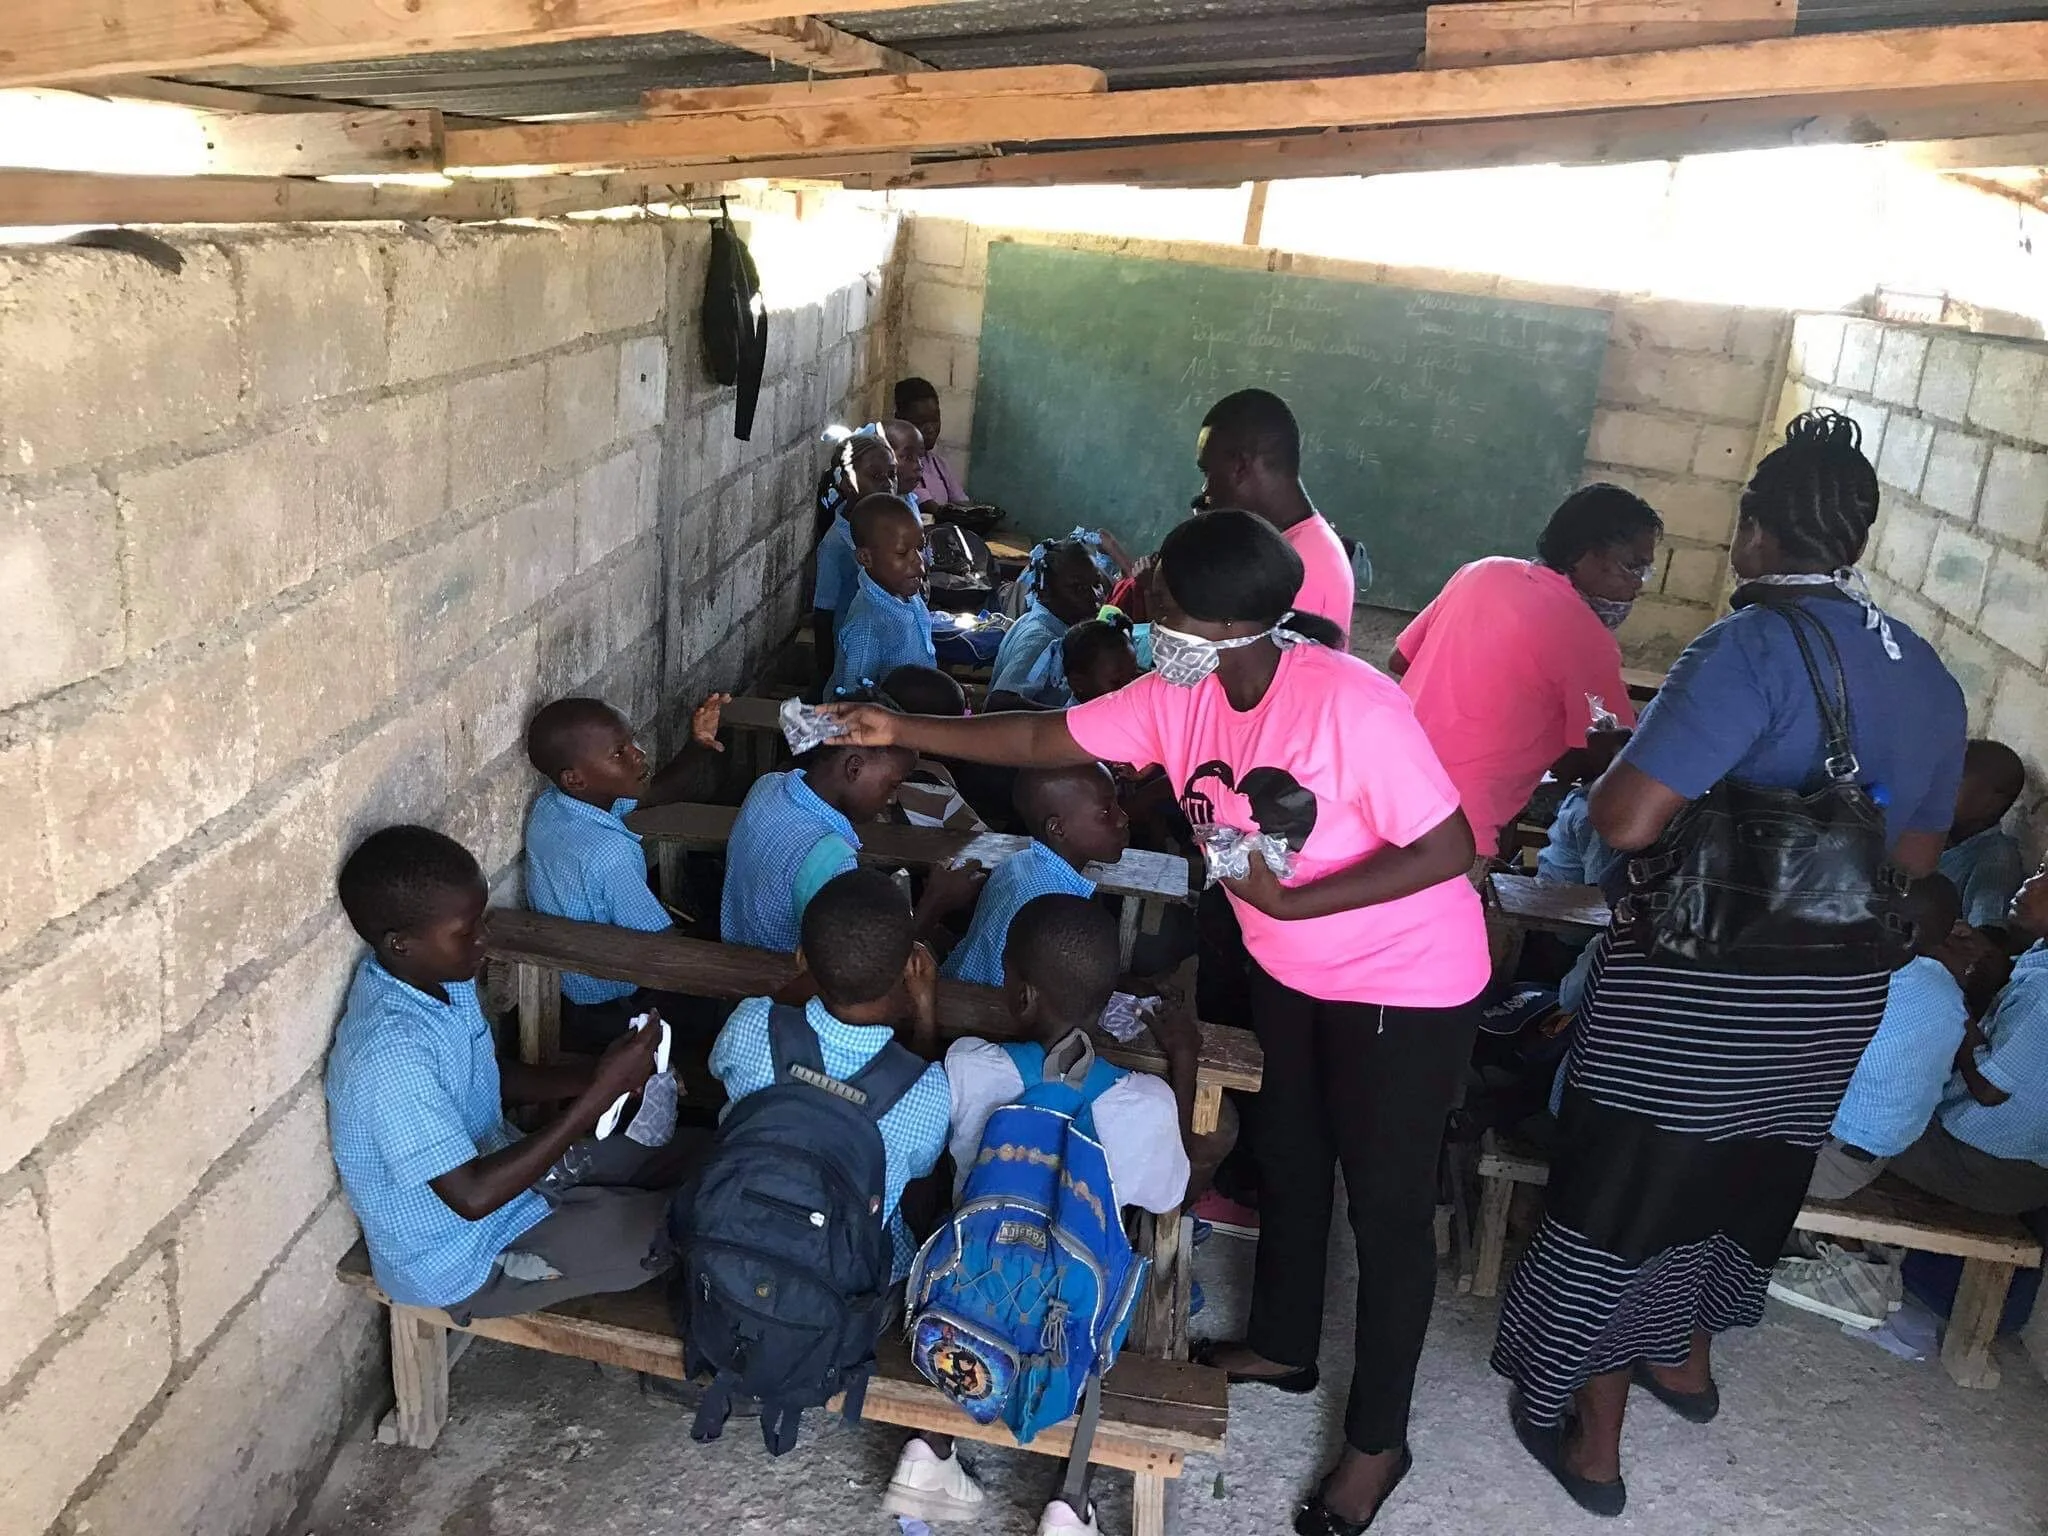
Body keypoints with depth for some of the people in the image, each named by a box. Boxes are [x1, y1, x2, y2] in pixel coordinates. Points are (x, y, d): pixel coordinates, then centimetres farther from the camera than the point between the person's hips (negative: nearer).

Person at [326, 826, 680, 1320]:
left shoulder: (441, 978, -9)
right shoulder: (391, 1055, -35)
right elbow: (473, 1196, -33)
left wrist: (595, 1076, -10)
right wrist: (599, 1094, -33)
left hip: (495, 1165, 8)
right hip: (462, 1258, -8)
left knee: (676, 1157, 10)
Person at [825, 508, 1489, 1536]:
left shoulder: (1350, 707, -32)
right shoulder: (1179, 695, -11)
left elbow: (1450, 847, -28)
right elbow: (1044, 740, -5)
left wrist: (1289, 901, -32)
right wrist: (901, 732, -11)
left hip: (1405, 984, -7)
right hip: (1289, 970, 7)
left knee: (1385, 1200, 6)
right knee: (1284, 1159, 22)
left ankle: (1378, 1439, 26)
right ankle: (1283, 1346, 46)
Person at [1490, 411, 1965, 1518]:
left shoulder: (1756, 646, -21)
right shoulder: (1930, 676, 3)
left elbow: (1626, 822, -28)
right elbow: (1917, 857, 12)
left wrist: (1607, 773, -7)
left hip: (1699, 990, -7)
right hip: (1837, 999, 7)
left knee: (1626, 1192, 9)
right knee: (1740, 1182, 26)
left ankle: (1590, 1436, 22)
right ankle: (1685, 1357, 48)